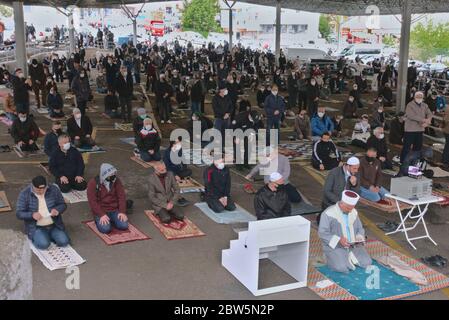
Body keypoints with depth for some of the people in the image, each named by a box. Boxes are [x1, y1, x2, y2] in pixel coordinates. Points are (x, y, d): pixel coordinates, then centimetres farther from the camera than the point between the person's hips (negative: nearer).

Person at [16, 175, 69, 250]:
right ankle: (37, 236, 7)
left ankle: (50, 235, 11)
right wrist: (32, 215, -28)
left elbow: (63, 205, 4)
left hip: (54, 225, 2)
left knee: (64, 242, -18)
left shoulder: (54, 189, -5)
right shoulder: (25, 194, -11)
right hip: (37, 227, -2)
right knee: (43, 245, -27)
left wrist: (57, 210, -20)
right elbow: (19, 213, -9)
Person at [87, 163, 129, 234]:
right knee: (105, 229, -25)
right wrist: (101, 215, -24)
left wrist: (122, 212, -13)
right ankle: (99, 220, 8)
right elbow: (92, 202, -15)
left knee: (124, 225, -17)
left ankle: (111, 220, 13)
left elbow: (122, 196, -2)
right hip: (101, 211, -3)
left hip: (115, 210, 3)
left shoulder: (116, 181, -2)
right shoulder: (93, 183, -13)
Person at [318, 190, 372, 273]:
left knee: (367, 262, -14)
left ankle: (349, 257, 9)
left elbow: (360, 229, 15)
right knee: (342, 268, -29)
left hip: (353, 246, 6)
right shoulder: (328, 213, -13)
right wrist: (339, 240, -27)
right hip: (335, 247, -5)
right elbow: (322, 233, -15)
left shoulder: (354, 212, 6)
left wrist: (359, 238, -8)